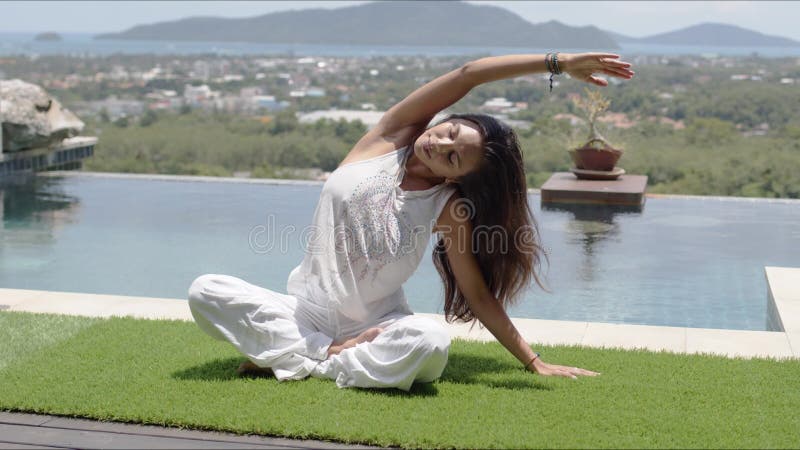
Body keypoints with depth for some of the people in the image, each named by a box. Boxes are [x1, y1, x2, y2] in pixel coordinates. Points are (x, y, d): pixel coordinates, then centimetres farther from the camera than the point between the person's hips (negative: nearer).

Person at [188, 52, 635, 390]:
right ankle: (332, 353, -13)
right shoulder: (389, 139, -7)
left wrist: (535, 362, -8)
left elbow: (479, 294, -4)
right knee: (206, 292, -18)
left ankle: (293, 360, -16)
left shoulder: (449, 207, -10)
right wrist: (559, 63, -20)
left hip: (375, 324, -1)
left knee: (433, 341, -35)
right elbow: (468, 74, -16)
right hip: (308, 310, 1)